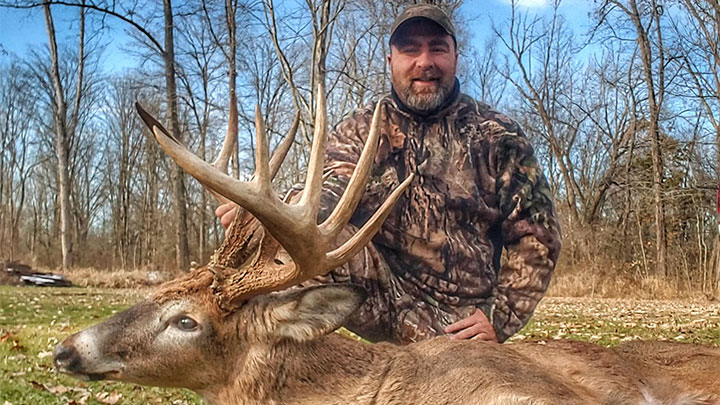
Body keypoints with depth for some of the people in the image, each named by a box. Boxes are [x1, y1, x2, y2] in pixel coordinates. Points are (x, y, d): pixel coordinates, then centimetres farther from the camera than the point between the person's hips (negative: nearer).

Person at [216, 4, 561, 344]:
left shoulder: (496, 136, 2)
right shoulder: (359, 131, 5)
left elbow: (536, 233, 1)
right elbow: (331, 191, -15)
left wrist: (500, 315, -9)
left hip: (459, 325, 1)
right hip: (383, 301, -1)